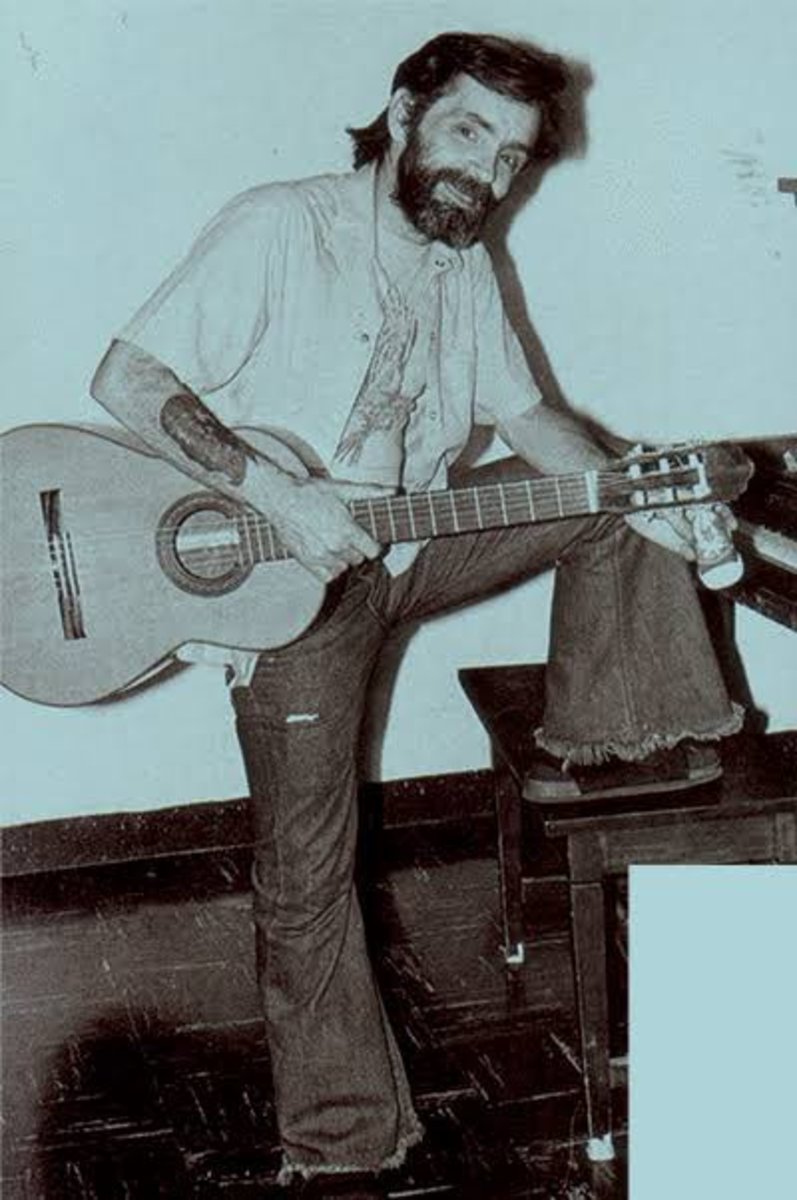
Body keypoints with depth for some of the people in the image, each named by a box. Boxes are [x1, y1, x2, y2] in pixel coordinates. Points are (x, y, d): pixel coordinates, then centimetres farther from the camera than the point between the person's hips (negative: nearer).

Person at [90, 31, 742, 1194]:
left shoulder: (465, 267, 7)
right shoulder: (280, 229, -16)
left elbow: (526, 414, 13)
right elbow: (128, 377, -22)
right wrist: (274, 490, -32)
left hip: (417, 545, 7)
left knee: (623, 511, -1)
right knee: (308, 879, -6)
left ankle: (595, 747, 10)